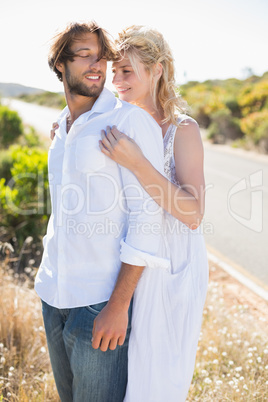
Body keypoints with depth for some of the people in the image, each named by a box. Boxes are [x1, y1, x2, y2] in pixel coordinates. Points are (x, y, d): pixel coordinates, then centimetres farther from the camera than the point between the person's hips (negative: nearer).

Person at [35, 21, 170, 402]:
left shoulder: (130, 120, -12)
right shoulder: (62, 128, 12)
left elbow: (148, 215, -17)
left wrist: (118, 305, -20)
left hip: (100, 299, -7)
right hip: (53, 293, 7)